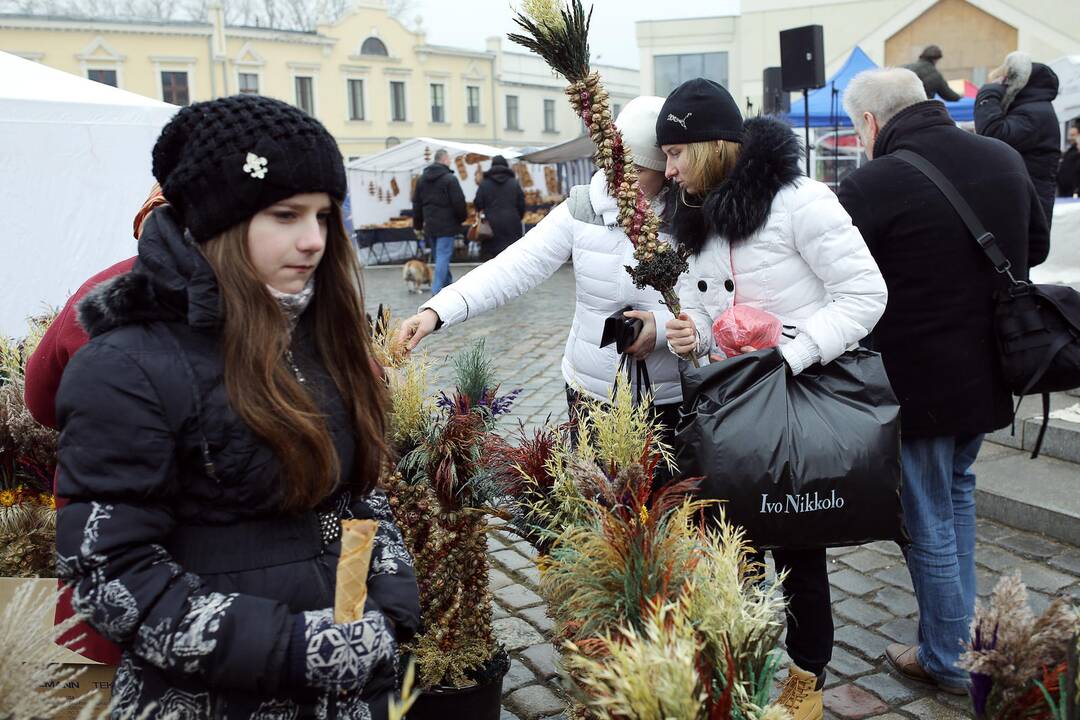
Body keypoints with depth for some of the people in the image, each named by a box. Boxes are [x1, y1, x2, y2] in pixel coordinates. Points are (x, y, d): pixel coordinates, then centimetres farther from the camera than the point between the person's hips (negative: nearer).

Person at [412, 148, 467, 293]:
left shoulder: (422, 179, 11)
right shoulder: (450, 179, -11)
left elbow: (416, 203, 14)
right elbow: (459, 202, -13)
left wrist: (418, 224, 20)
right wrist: (462, 217, 4)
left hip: (430, 225, 7)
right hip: (446, 224, -7)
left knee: (440, 255, 18)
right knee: (443, 256, -5)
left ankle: (448, 284, 29)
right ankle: (437, 290, -11)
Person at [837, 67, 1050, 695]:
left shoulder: (870, 186, -22)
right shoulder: (1004, 159, 1)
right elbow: (1036, 246, 15)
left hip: (915, 385, -7)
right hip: (989, 375, 7)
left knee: (928, 522, 9)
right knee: (957, 486, 27)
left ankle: (949, 660, 25)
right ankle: (962, 631, 37)